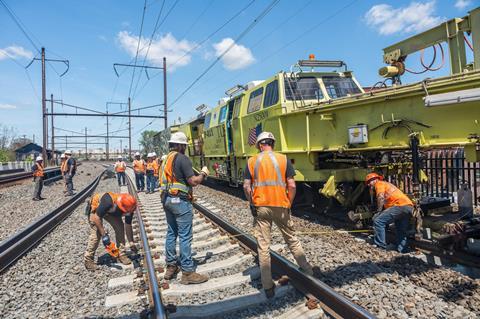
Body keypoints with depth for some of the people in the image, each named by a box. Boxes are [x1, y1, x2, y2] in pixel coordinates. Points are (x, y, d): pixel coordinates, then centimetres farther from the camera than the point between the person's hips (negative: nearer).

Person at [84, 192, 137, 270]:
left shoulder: (128, 208, -26)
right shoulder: (108, 202, -44)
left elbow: (128, 226, -13)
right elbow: (96, 217, -33)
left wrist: (132, 243, -12)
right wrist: (104, 234, -32)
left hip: (111, 210, 5)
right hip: (95, 207, -5)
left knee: (120, 227, -8)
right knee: (96, 233, -16)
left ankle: (121, 254, 1)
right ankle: (88, 259, -3)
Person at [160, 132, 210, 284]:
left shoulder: (166, 159, 14)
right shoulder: (182, 158, -14)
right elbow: (193, 181, -18)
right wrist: (203, 173, -1)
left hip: (167, 199, 9)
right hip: (180, 201, -9)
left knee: (171, 233, 16)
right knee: (185, 236, -4)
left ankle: (171, 267, 25)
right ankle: (187, 273, 2)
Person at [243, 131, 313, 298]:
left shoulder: (251, 161, 0)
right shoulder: (283, 159, -2)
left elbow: (246, 187, -4)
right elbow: (292, 186, -5)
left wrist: (252, 204, 9)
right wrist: (289, 205, 7)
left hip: (260, 207, 0)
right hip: (280, 206, 0)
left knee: (263, 247, 7)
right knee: (292, 239, 21)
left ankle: (268, 287, 14)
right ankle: (306, 269, 36)